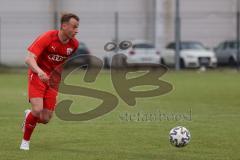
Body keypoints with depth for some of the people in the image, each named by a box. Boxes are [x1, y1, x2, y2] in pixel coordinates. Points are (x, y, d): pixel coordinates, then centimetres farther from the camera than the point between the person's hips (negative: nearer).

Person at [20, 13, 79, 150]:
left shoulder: (74, 44, -7)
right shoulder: (47, 38, -21)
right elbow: (29, 59, -26)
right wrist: (39, 71, -44)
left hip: (54, 79, 4)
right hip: (38, 76, -4)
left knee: (45, 119, -3)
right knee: (38, 110, -22)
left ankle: (29, 115, 34)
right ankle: (25, 141, 1)